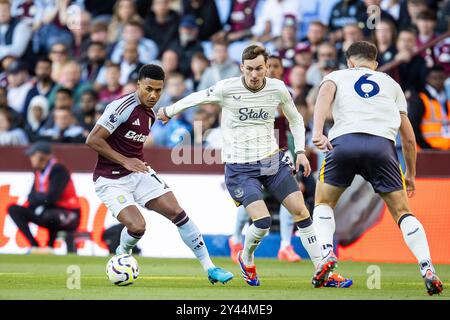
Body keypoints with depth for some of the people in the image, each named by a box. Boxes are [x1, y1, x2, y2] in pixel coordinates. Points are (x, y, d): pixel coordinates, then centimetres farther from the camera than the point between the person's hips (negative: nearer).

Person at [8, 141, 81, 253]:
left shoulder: (58, 169, -18)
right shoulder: (38, 170, 6)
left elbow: (51, 198, -24)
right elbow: (32, 197, 9)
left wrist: (34, 197, -7)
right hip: (45, 211, 8)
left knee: (49, 215, -42)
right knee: (13, 209, -3)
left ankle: (50, 246, -12)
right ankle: (34, 246, -12)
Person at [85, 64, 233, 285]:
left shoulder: (150, 114, 9)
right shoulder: (123, 107, -18)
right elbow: (92, 140, -21)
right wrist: (125, 161, -22)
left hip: (139, 173, 7)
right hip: (111, 181, -7)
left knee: (177, 212, -7)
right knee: (137, 226, -23)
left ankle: (209, 268, -2)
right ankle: (122, 254, 14)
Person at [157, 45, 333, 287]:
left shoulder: (278, 89, -3)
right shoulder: (226, 89, -13)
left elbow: (295, 119, 15)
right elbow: (197, 98, 6)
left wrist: (300, 152, 5)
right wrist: (169, 111, 20)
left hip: (272, 160, 4)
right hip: (240, 167, -4)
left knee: (300, 210, -5)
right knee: (262, 220, -18)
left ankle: (322, 269, 3)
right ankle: (246, 260, 14)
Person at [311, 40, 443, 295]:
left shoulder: (337, 76, 27)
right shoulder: (391, 83, 32)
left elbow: (325, 94, 1)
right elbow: (409, 137, 29)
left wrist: (317, 132, -13)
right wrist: (411, 175, 40)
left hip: (344, 141, -1)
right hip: (382, 144, 1)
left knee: (324, 202, 23)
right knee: (403, 213, 9)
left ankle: (327, 254, 1)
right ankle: (427, 269, -8)